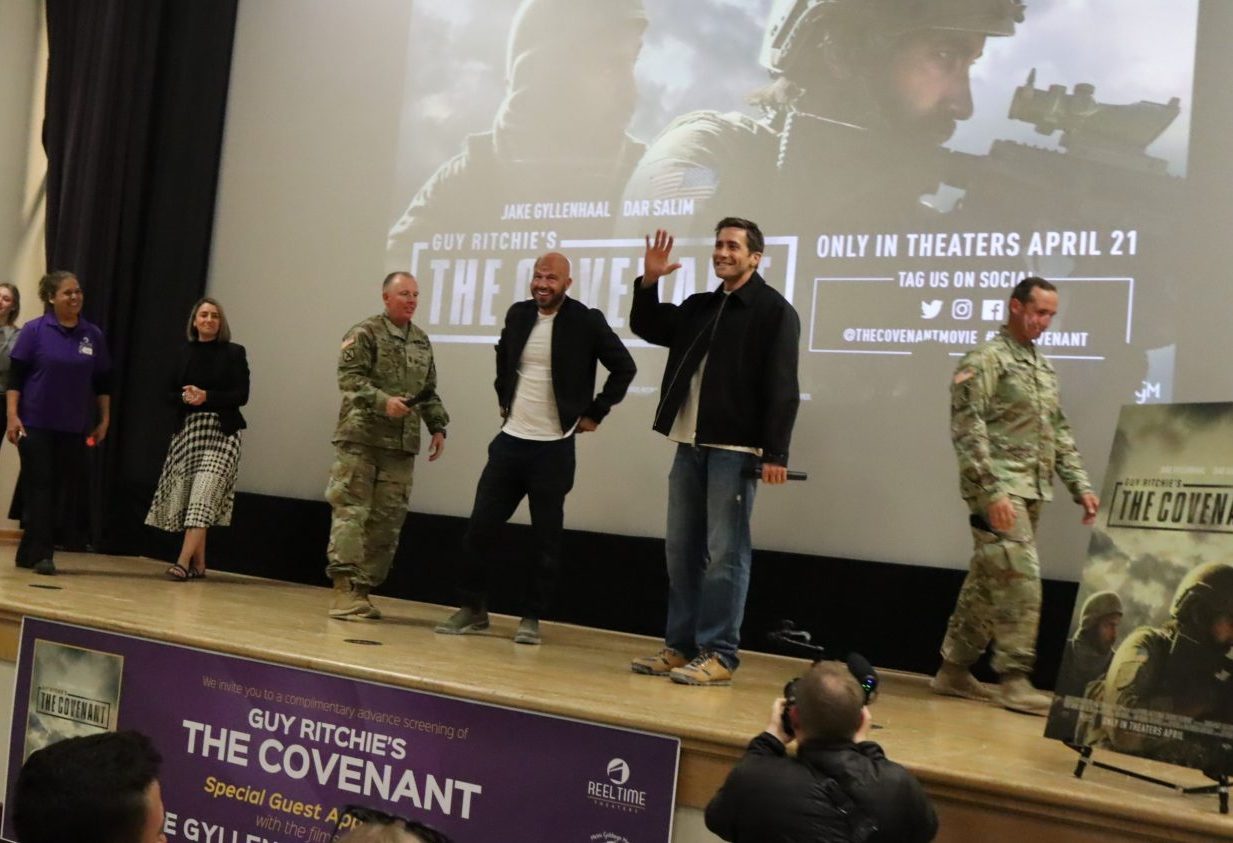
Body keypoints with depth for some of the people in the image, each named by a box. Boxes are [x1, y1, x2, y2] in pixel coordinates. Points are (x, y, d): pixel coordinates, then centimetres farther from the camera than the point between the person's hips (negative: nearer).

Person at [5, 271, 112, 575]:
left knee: (59, 488, 6)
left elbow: (103, 382, 10)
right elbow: (15, 376, -5)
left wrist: (104, 419, 7)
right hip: (35, 423, -3)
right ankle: (41, 555, 1)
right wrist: (12, 415, -12)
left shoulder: (93, 335, 5)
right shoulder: (34, 330, -3)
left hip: (73, 427, 3)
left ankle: (29, 553, 19)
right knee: (39, 487, -3)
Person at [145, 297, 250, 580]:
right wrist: (186, 397, -12)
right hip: (188, 431, 4)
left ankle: (183, 561, -18)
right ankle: (198, 563, 14)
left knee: (203, 497, -15)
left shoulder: (234, 352, 1)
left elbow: (241, 395, -6)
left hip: (221, 432, -4)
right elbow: (170, 393, 10)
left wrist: (206, 397, -17)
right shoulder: (185, 354, 11)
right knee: (187, 499, 4)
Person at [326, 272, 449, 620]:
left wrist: (437, 427, 13)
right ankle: (344, 589, -4)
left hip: (402, 446, 6)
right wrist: (383, 401, -23)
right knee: (351, 511, -7)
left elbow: (429, 391, 22)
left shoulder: (422, 341, 17)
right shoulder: (365, 333, -2)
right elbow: (349, 377, -12)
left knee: (387, 520, 4)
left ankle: (363, 590, 11)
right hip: (361, 438, -6)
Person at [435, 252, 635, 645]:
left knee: (546, 538, 3)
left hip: (553, 448, -4)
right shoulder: (518, 314, 6)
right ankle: (473, 608, 18)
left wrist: (595, 413, -4)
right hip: (510, 440, 4)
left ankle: (531, 618, 15)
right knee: (480, 525, 4)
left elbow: (624, 368, -3)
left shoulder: (587, 322, -8)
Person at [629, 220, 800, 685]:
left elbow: (782, 388, -11)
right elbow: (647, 327, 27)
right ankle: (679, 646, 19)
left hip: (735, 449, -8)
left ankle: (718, 655, 2)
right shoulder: (699, 307, 17)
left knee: (725, 554, -4)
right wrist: (649, 282, 10)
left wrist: (775, 453, -18)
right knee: (682, 550, 11)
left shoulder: (774, 311, -5)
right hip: (690, 444, 8)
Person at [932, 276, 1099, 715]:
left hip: (1031, 492, 8)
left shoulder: (1044, 369, 19)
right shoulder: (985, 359, -6)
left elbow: (1060, 434, 22)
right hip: (1000, 490, -8)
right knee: (1020, 580, -12)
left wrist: (1080, 486, 12)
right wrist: (992, 491, -21)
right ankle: (1015, 679, -4)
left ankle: (954, 670, 19)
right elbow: (967, 429, -14)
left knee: (988, 582, 11)